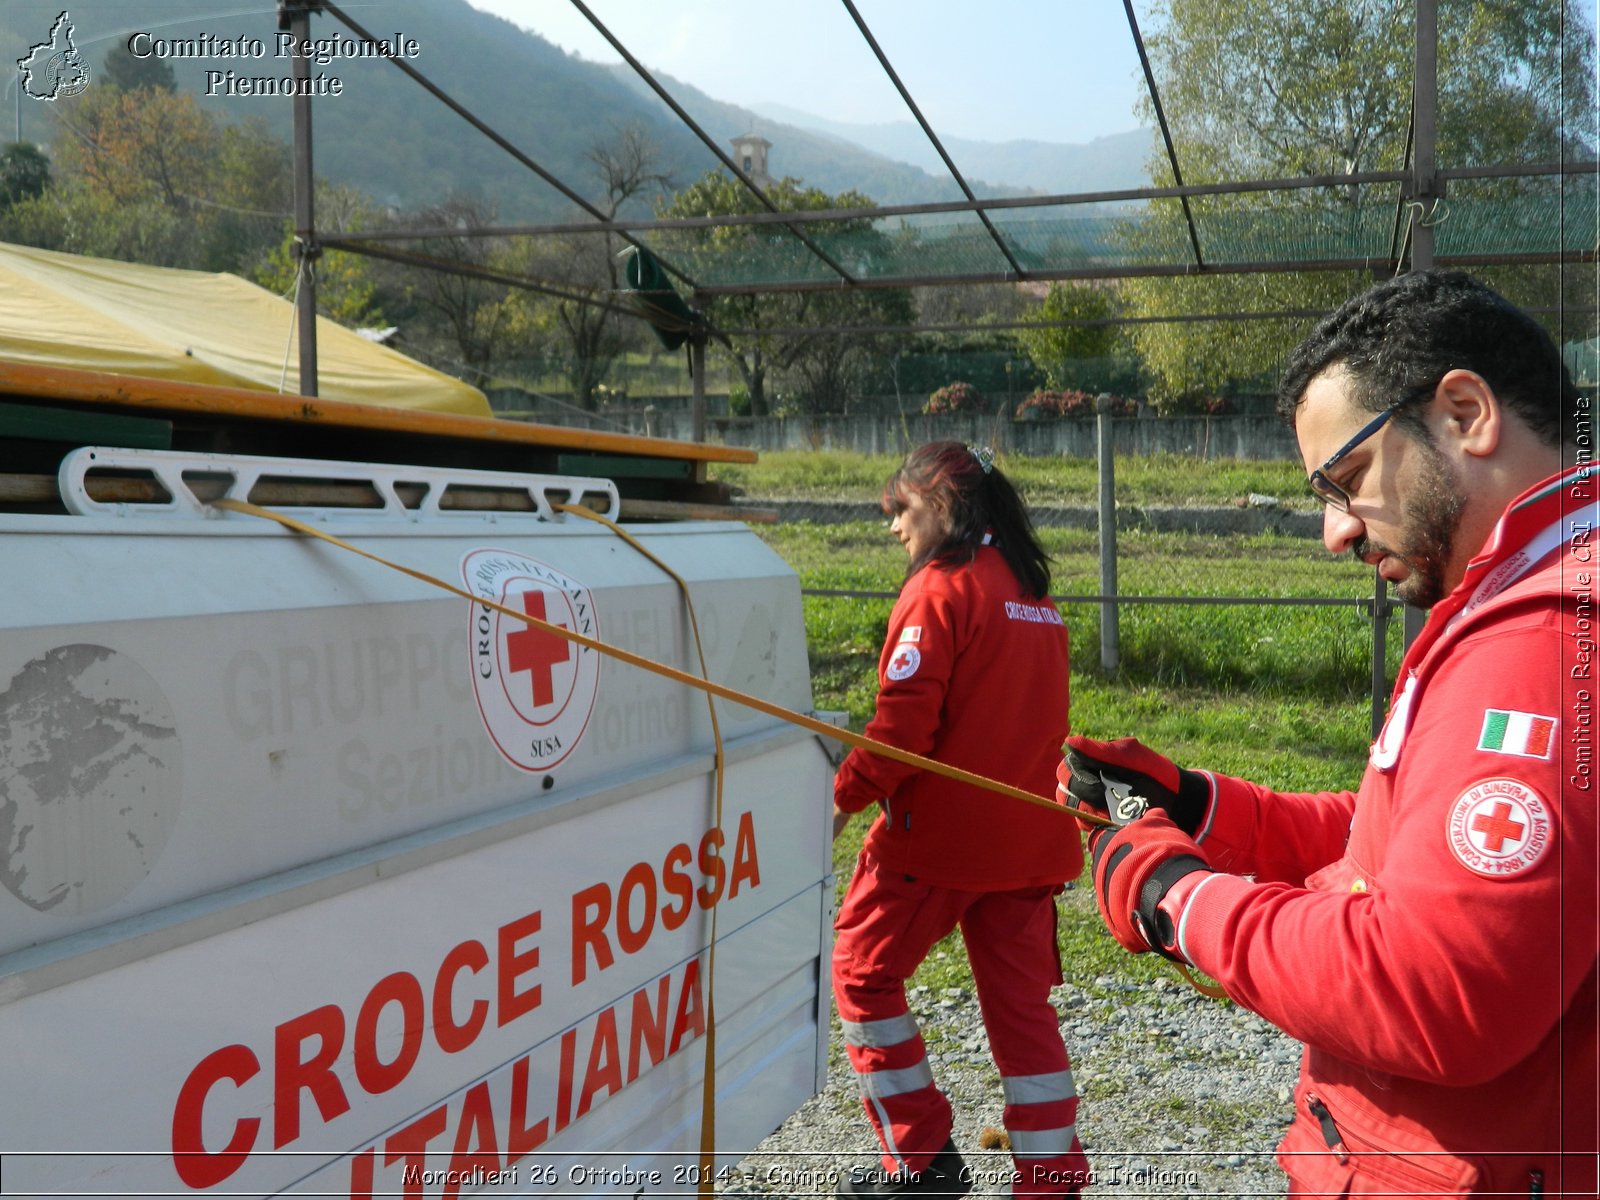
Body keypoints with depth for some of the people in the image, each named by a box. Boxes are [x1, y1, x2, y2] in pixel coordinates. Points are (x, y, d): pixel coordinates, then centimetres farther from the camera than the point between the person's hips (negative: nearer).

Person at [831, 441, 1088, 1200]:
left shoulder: (940, 587, -12)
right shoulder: (1032, 591, 12)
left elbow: (904, 719, -19)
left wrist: (842, 797, -9)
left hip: (938, 831, -7)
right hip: (1028, 839, 7)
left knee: (864, 972, 10)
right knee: (1021, 1000, 12)